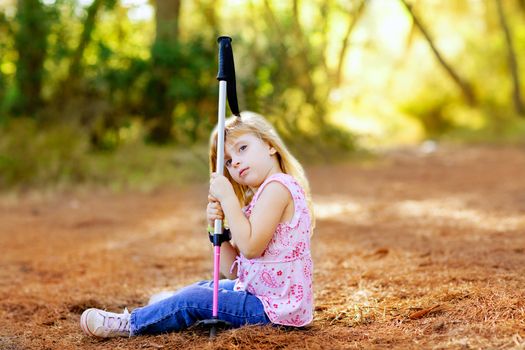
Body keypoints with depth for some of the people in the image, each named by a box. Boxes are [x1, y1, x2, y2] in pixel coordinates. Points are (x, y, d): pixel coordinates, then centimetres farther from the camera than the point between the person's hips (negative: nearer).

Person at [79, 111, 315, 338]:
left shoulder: (278, 186, -16)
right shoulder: (259, 197, 15)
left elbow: (250, 246, -27)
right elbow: (232, 270, 9)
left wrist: (227, 197, -20)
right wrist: (217, 226, -6)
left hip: (275, 307, -10)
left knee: (193, 300, -9)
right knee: (206, 288, 23)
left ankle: (129, 325, 6)